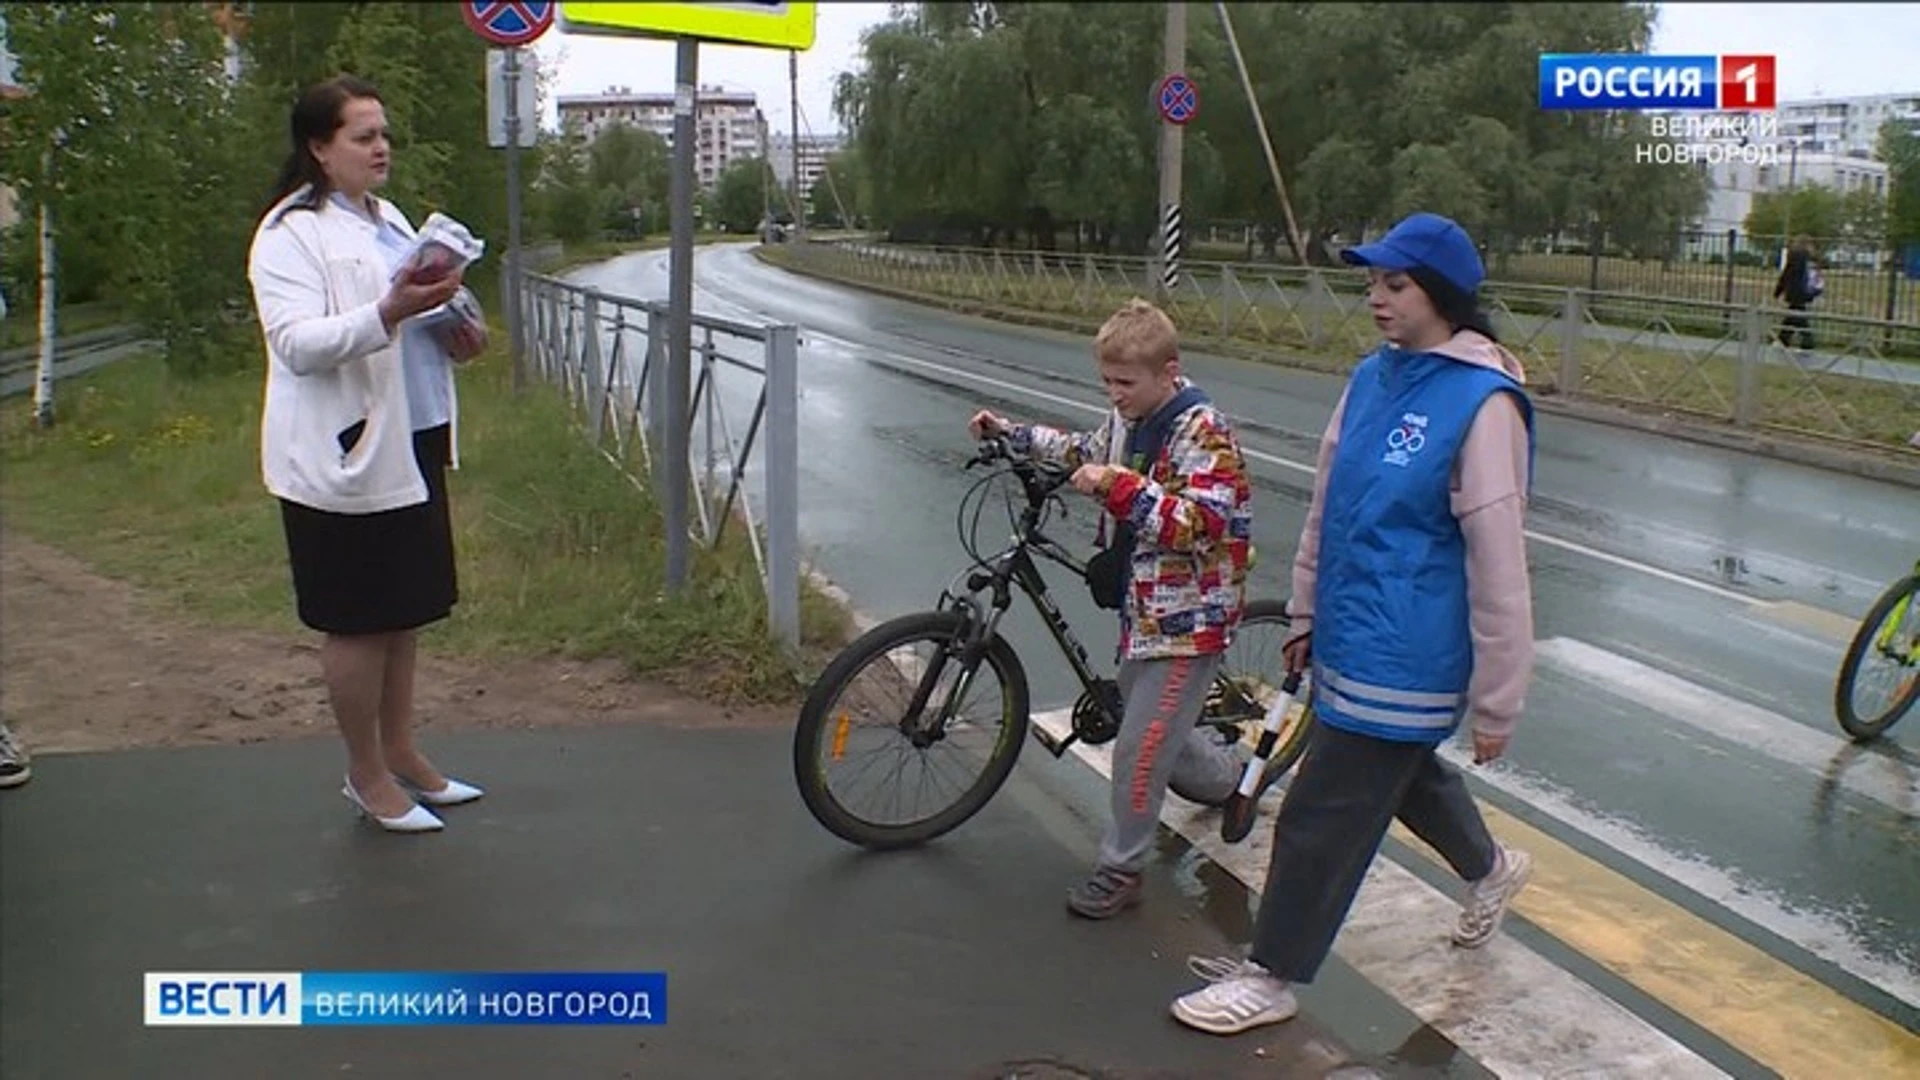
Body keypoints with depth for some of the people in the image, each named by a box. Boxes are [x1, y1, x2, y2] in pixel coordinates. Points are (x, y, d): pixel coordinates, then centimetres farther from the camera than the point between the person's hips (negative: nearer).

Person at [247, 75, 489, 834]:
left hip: (412, 443, 8)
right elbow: (297, 342, -20)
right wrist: (388, 313, -33)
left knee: (405, 611, 15)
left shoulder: (389, 221, 17)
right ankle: (367, 777, 15)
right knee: (358, 620, 2)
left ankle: (401, 755, 28)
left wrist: (450, 336, 6)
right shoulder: (291, 232, -9)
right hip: (346, 454, -8)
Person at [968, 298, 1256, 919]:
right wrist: (1009, 433, 16)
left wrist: (1119, 486, -38)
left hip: (1188, 617, -9)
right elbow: (1087, 452, 25)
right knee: (1156, 731, 22)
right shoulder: (1128, 418, 5)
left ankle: (1120, 871, 10)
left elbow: (1202, 525, -31)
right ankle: (1230, 781, 48)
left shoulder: (1203, 432, -20)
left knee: (1141, 748, -5)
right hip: (1143, 606, 9)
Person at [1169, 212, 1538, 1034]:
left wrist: (1496, 705, -14)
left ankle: (1271, 977, 20)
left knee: (1323, 819, 1)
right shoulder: (1372, 378, 4)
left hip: (1402, 656, -8)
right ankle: (1490, 868, 56)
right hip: (1351, 638, 8)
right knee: (1404, 772, 28)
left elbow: (1498, 565, -18)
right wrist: (1306, 611, 17)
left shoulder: (1482, 404, -19)